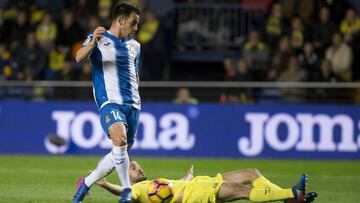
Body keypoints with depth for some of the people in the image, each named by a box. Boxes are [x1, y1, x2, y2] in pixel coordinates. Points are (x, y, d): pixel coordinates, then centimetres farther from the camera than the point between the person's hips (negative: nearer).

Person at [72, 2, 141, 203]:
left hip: (132, 103, 7)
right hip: (109, 101, -7)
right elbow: (79, 57, -19)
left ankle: (85, 186, 22)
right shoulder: (98, 39, 0)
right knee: (120, 140, -30)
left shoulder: (134, 46, 19)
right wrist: (92, 43, -37)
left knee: (121, 152, 7)